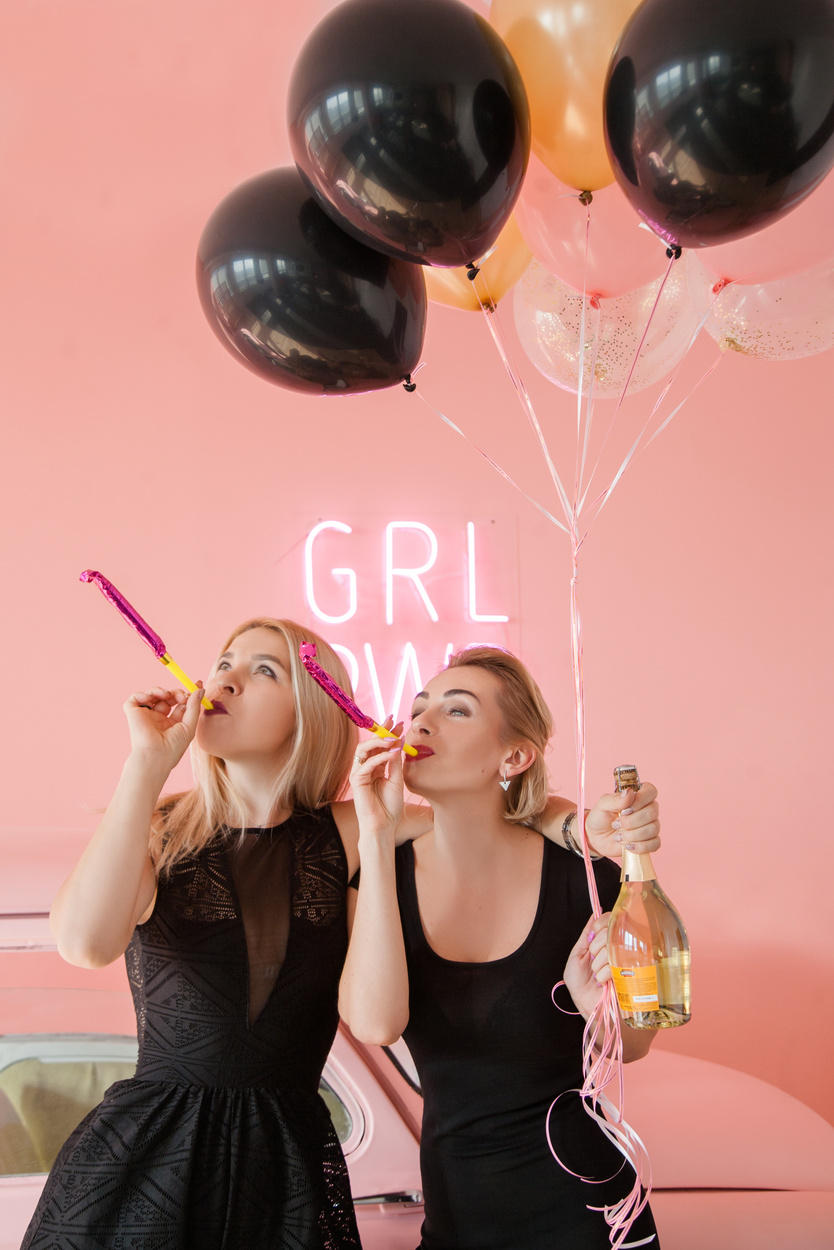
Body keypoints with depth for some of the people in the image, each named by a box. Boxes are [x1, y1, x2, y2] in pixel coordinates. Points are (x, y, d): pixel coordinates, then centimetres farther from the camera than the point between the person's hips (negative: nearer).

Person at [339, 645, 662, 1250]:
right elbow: (375, 1023, -26)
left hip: (581, 1201, -2)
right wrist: (377, 835, -25)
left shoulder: (576, 867, -13)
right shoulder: (384, 873, -8)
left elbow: (632, 1045, -2)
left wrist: (601, 1003, -24)